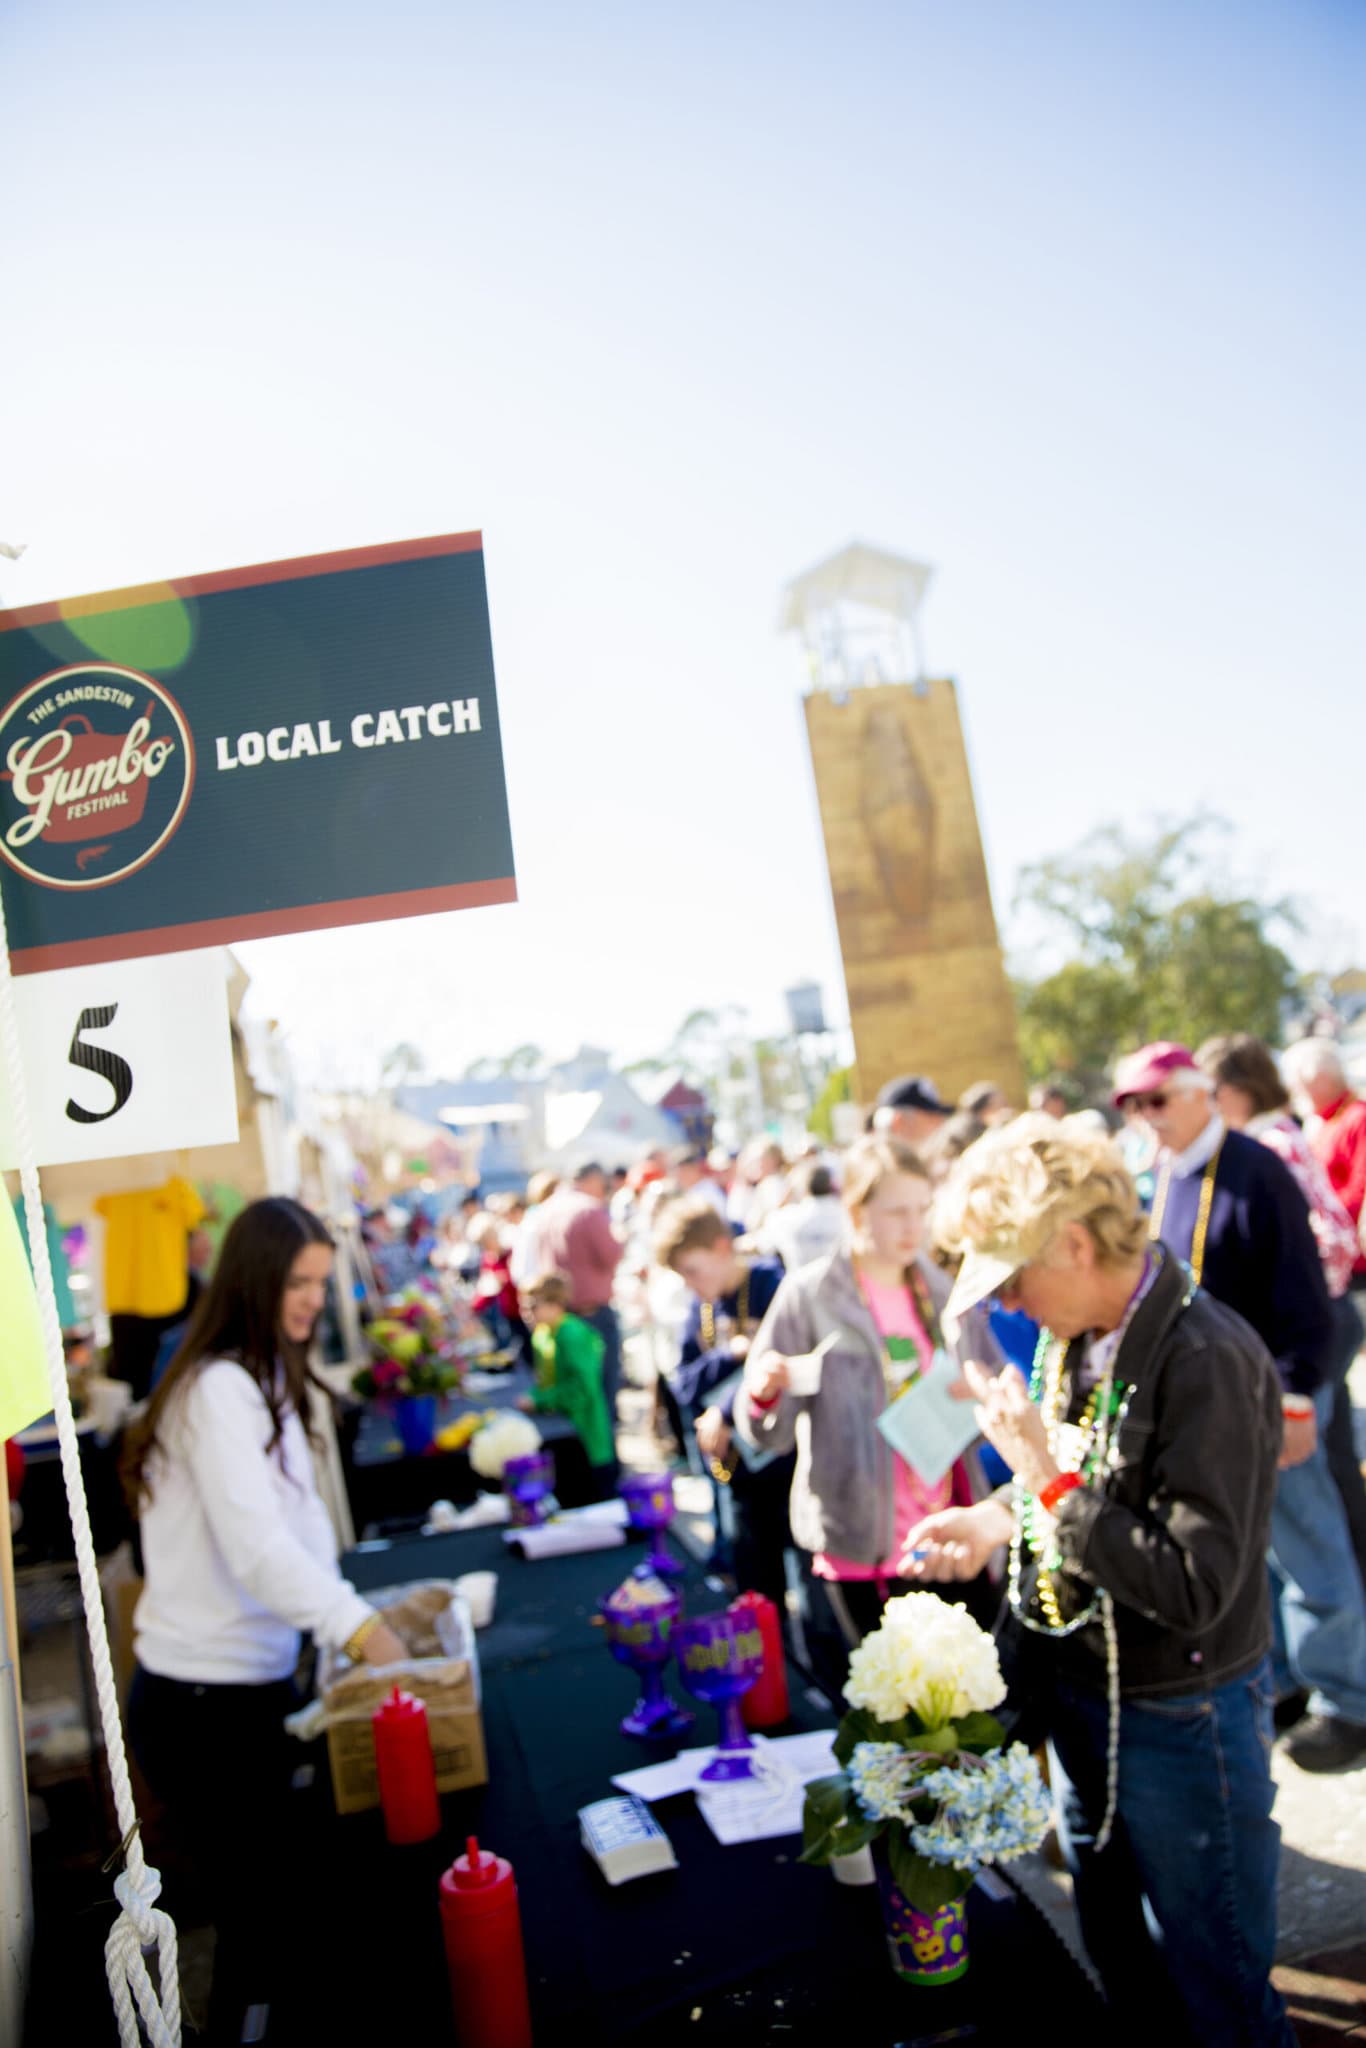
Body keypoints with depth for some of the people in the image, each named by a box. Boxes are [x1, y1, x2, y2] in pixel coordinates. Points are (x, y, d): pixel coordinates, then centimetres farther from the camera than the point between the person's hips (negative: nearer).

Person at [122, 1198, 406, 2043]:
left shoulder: (267, 1378, 9)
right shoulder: (218, 1388, -21)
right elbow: (252, 1542, -32)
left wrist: (342, 1610, -3)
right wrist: (356, 1623, -40)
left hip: (252, 1684, 9)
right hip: (204, 1701, -9)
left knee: (268, 1896, 22)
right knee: (258, 1911, 5)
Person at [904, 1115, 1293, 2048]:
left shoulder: (1208, 1363, -29)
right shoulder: (1074, 1336, -2)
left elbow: (1194, 1590, -30)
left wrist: (1048, 1483, -29)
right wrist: (999, 1518, -5)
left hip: (1179, 1716, -7)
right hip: (1081, 1694, 8)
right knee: (1119, 1958, 26)